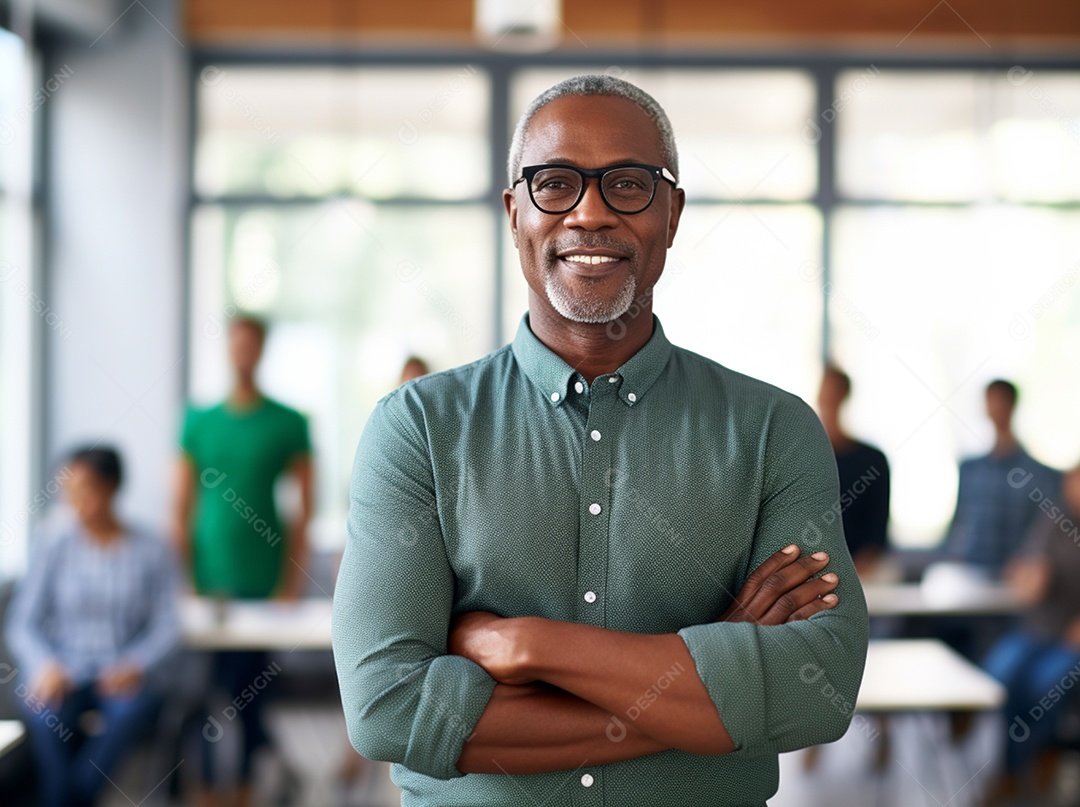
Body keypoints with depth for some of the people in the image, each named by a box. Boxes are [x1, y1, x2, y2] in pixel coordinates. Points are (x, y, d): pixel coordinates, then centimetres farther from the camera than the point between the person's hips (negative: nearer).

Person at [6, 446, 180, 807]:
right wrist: (45, 665, -20)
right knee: (43, 709, -32)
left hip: (124, 675, 0)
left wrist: (136, 665, -19)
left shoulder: (151, 550, 0)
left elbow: (167, 627, 0)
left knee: (133, 708, -32)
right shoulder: (53, 543, 0)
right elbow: (23, 621, -1)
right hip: (65, 671, 0)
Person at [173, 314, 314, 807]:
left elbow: (304, 509, 1)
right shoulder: (198, 422, 7)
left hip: (262, 582, -1)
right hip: (208, 581, 1)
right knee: (208, 684, 1)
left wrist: (291, 585, -3)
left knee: (249, 685, 3)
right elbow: (181, 511, 7)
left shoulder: (289, 424, 1)